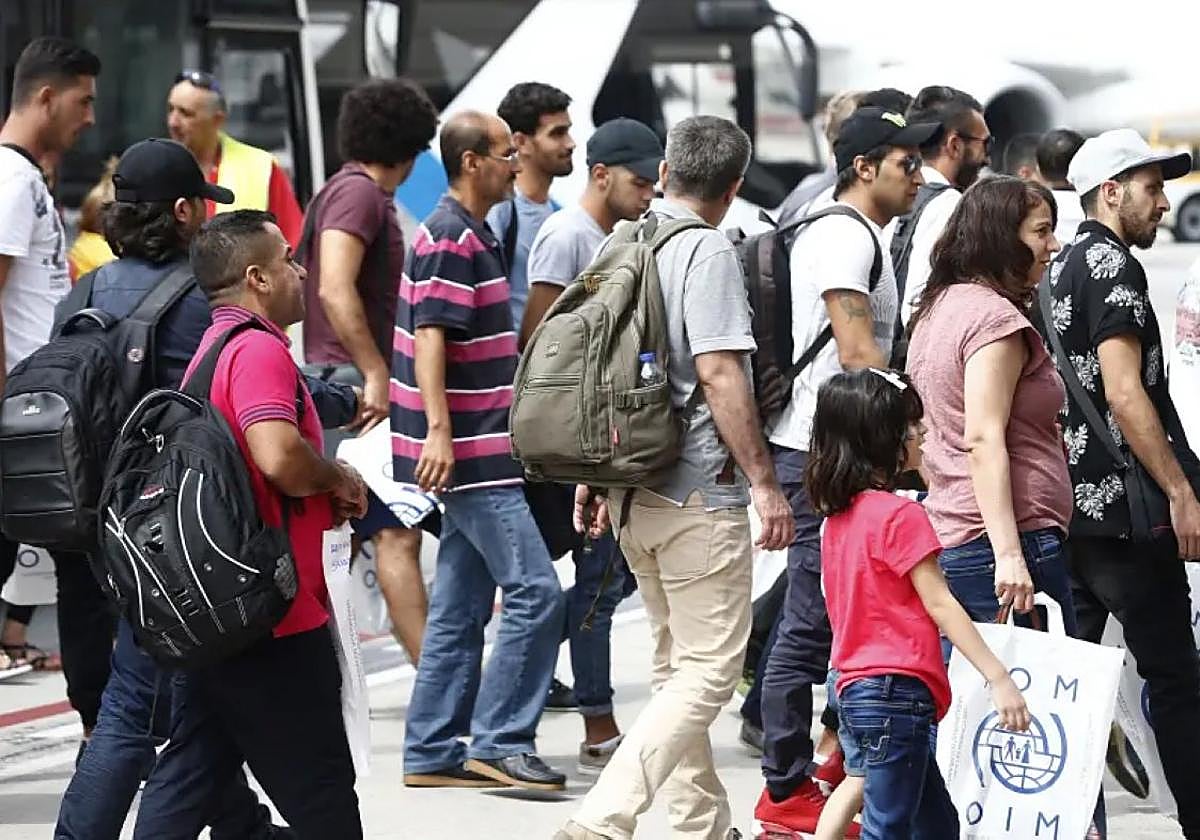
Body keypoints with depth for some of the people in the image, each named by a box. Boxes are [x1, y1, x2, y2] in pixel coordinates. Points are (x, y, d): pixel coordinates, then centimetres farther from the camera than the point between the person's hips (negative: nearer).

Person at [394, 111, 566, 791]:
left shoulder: (476, 236, 18)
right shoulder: (450, 239, -13)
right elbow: (429, 338, -20)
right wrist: (437, 430, -26)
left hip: (480, 450, 10)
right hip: (471, 454, -10)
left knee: (461, 608, 10)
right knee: (535, 589, -12)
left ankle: (434, 753, 12)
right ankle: (500, 740, -10)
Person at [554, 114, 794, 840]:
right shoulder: (707, 251, -13)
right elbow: (719, 373, -21)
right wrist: (763, 480, -17)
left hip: (634, 482, 8)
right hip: (699, 490, -8)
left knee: (678, 663, 19)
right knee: (711, 670, -5)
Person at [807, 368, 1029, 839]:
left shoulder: (838, 515, 12)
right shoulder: (900, 515, -13)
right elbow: (939, 605, -15)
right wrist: (998, 677, -15)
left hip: (855, 689, 9)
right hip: (897, 689, -9)